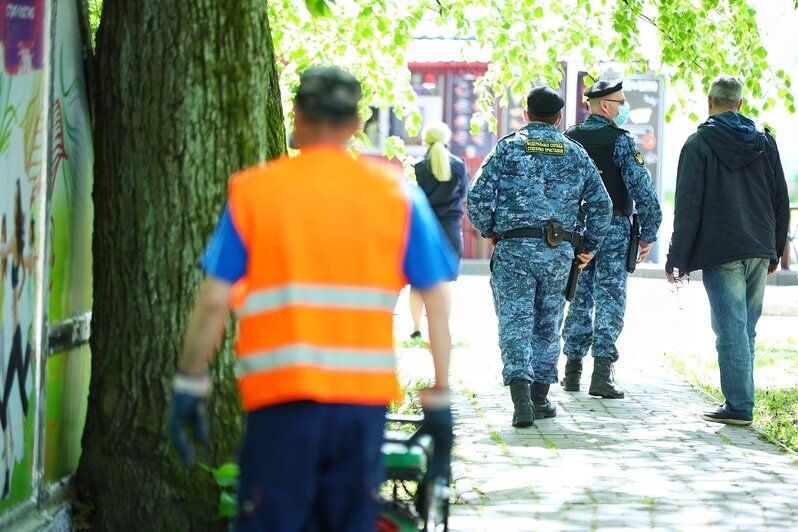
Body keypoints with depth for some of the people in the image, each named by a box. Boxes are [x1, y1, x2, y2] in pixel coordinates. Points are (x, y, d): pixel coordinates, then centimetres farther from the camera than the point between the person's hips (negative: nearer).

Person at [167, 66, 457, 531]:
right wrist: (440, 398, 8)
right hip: (366, 396, 2)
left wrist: (190, 386, 7)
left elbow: (214, 301, -1)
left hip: (283, 396, -2)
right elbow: (436, 302, 3)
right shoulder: (398, 196, 5)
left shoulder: (253, 191, 2)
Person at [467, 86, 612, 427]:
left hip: (513, 249, -2)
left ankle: (520, 391, -21)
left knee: (515, 322, -4)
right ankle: (539, 396, 19)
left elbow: (477, 198, -6)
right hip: (559, 253, 2)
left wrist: (490, 232, 10)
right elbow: (600, 205, 7)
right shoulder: (576, 154, 8)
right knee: (548, 325, 14)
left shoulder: (507, 148, 0)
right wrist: (591, 246, 19)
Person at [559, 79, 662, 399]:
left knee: (579, 299, 13)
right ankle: (601, 373, -11)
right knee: (609, 300, -3)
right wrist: (648, 233, -4)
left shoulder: (567, 140, 7)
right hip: (614, 229, -5)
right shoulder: (620, 140, -9)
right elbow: (642, 189, -12)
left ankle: (572, 372, 16)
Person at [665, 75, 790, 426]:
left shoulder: (699, 143, -5)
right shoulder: (764, 140, 10)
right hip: (759, 250, 5)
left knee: (730, 329, -5)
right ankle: (740, 401, 15)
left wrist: (677, 258, -7)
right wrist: (775, 249, 21)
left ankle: (738, 406, -6)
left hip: (720, 252, -5)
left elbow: (688, 206, -8)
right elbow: (781, 199, 13)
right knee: (746, 329, 13)